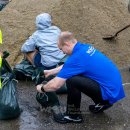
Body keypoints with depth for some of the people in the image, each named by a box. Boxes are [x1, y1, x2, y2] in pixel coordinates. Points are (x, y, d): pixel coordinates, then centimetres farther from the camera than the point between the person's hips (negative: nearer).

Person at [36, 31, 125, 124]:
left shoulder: (76, 58, -20)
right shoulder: (85, 47, 6)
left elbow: (55, 85, -17)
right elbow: (67, 66, 26)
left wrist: (42, 88, 3)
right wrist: (50, 72, 30)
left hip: (110, 91, -9)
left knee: (71, 80, -20)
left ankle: (73, 115, 2)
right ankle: (102, 102, 25)